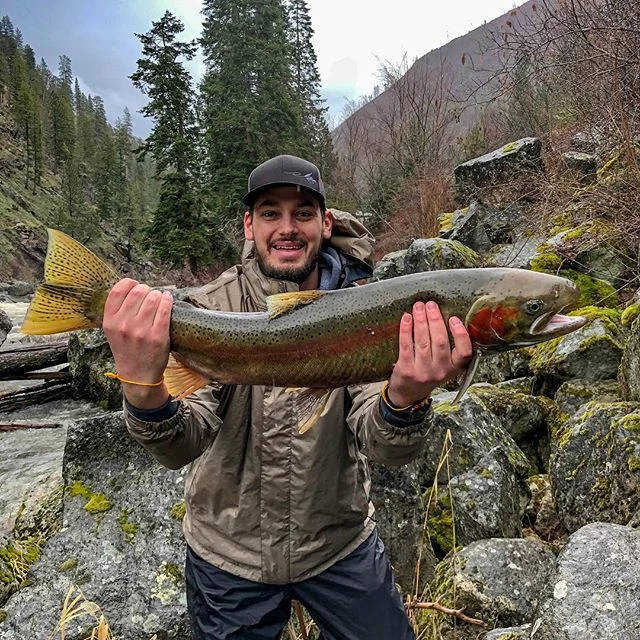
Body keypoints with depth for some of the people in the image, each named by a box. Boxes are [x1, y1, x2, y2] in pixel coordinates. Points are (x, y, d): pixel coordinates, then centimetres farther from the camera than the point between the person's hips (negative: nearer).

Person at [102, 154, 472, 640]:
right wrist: (142, 387, -45)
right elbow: (181, 446, -24)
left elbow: (385, 445, -21)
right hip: (228, 553, 0)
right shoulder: (211, 308, -15)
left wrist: (405, 398, -44)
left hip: (340, 543, 1)